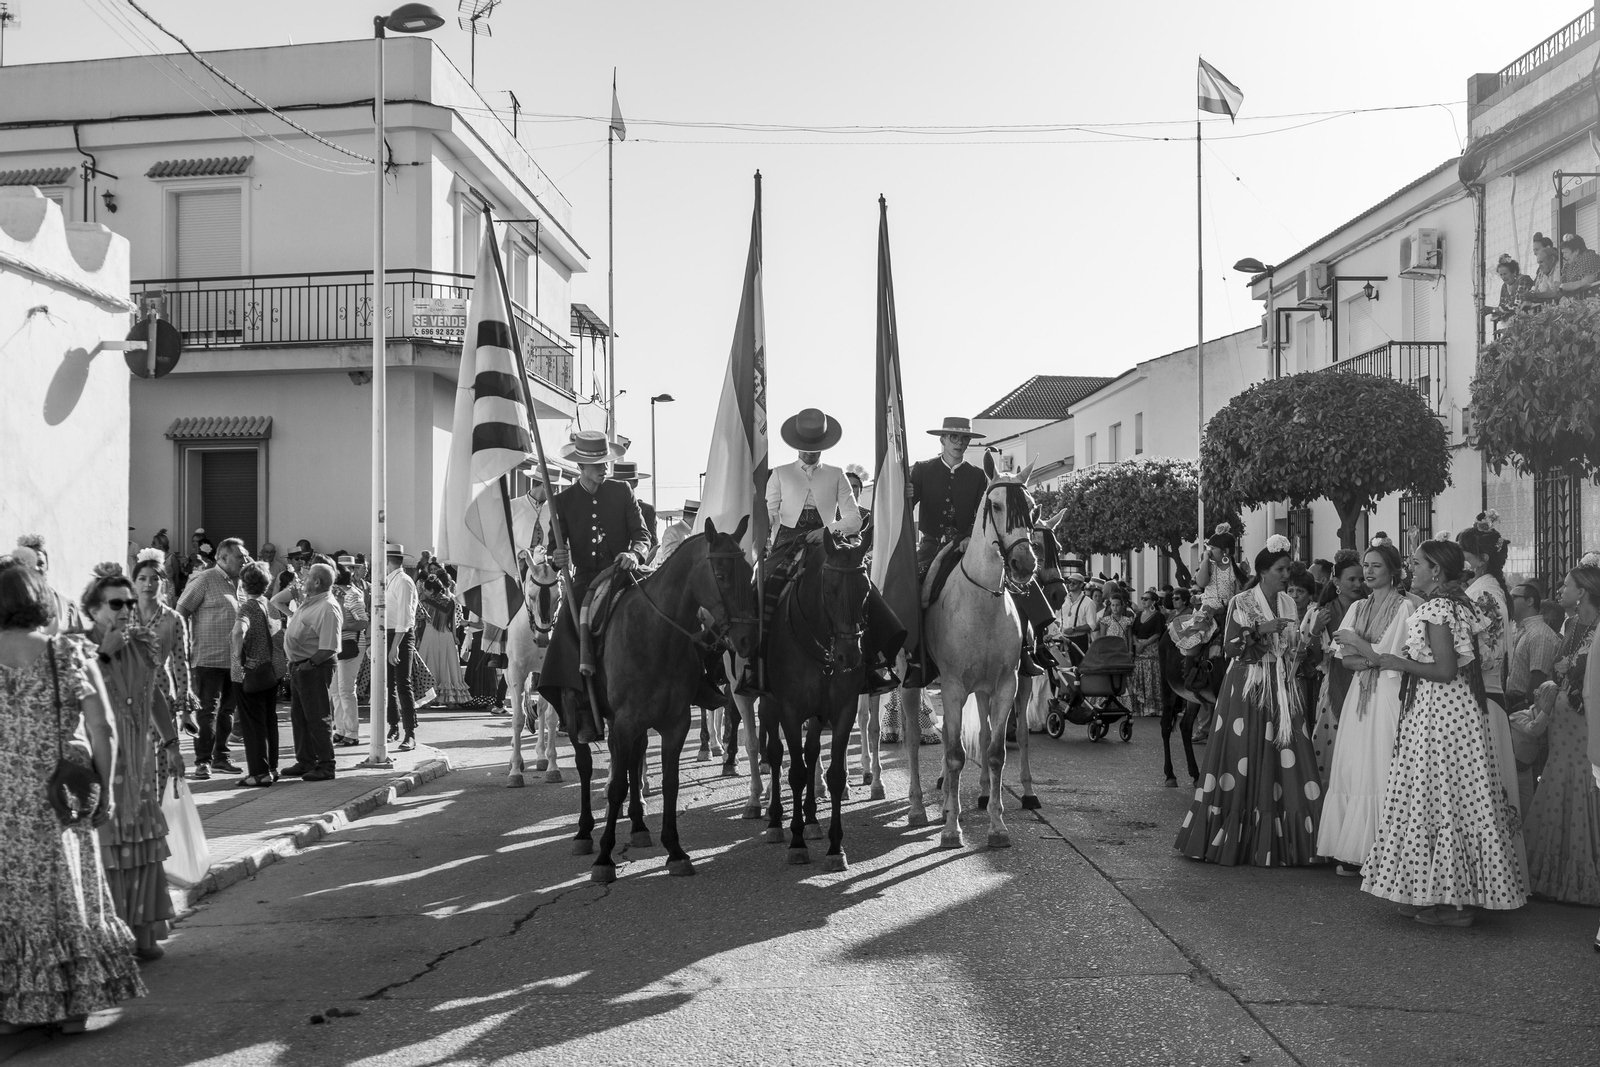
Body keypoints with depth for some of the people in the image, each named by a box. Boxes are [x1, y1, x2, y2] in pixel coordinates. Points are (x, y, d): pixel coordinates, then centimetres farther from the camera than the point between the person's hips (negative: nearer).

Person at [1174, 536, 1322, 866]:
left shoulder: (1287, 602, 11)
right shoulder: (1241, 602, -6)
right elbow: (1229, 646, -11)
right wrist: (1259, 630, -20)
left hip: (1279, 687, 5)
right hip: (1247, 687, -5)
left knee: (1283, 760, 0)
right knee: (1243, 760, -3)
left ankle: (1280, 839, 7)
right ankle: (1236, 837, 7)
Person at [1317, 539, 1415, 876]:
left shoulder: (1403, 607, -3)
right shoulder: (1358, 608, 14)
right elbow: (1344, 657, 5)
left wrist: (1356, 642, -4)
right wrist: (1372, 659, -12)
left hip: (1387, 696, -6)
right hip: (1358, 695, 6)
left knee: (1378, 771, -7)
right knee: (1350, 769, 2)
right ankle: (1352, 853, 6)